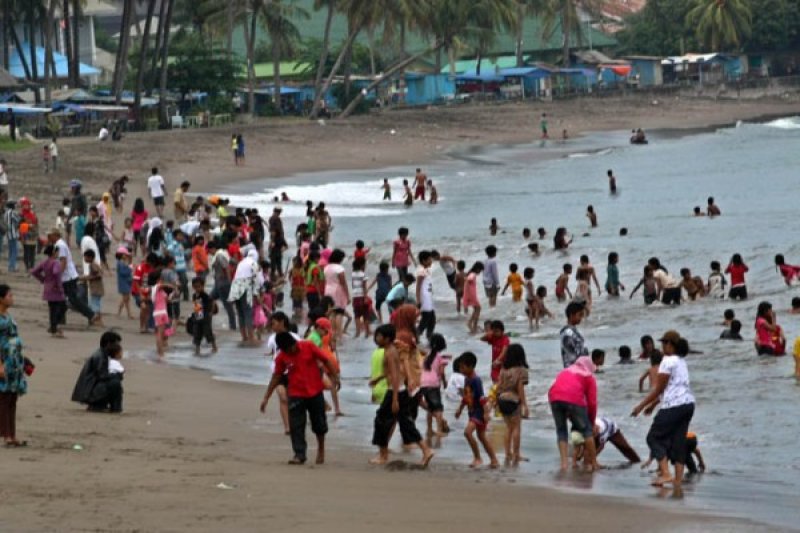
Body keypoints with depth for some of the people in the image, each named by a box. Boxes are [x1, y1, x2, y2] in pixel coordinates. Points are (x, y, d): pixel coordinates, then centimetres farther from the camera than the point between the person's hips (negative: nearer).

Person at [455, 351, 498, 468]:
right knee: (481, 436, 14)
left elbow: (482, 397, -24)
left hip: (479, 411, -10)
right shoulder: (466, 379, 8)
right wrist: (460, 408, 27)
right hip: (472, 411, 10)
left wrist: (486, 412, -28)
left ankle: (477, 458, -11)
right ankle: (494, 461, 22)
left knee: (468, 432, -22)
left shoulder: (476, 380, -19)